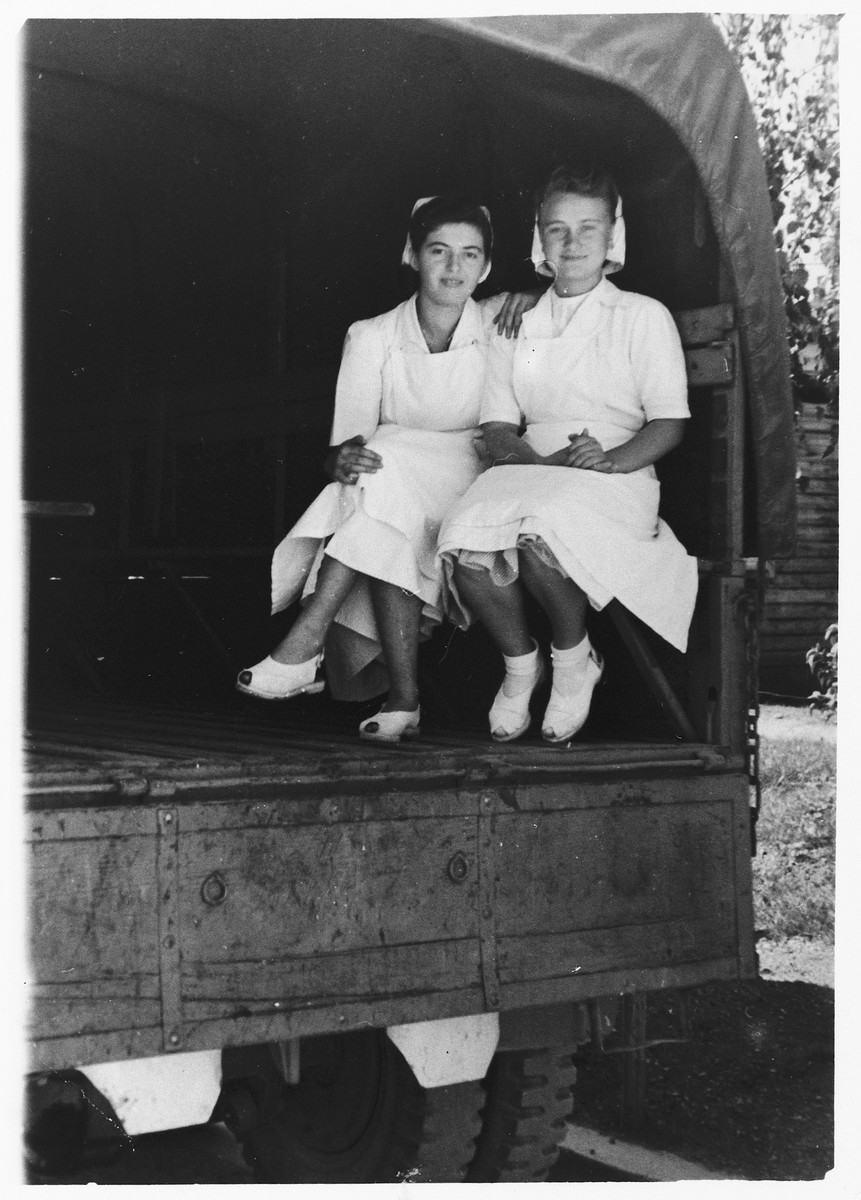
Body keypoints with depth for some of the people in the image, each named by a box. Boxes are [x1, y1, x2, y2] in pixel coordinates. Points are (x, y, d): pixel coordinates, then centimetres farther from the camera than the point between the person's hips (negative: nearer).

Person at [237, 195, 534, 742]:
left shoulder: (497, 325, 2)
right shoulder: (372, 338, 1)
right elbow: (345, 444, -4)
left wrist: (530, 297, -6)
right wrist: (343, 460, -31)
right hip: (384, 496, 1)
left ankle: (306, 641, -34)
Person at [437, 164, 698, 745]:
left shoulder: (644, 316, 10)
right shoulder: (517, 325, 20)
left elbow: (670, 423, 4)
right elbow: (498, 429, 13)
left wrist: (612, 459, -16)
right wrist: (542, 459, -10)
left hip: (616, 474, -3)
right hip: (530, 470, 3)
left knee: (540, 531, -38)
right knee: (465, 542, -32)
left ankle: (574, 658, -8)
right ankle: (520, 662, -3)